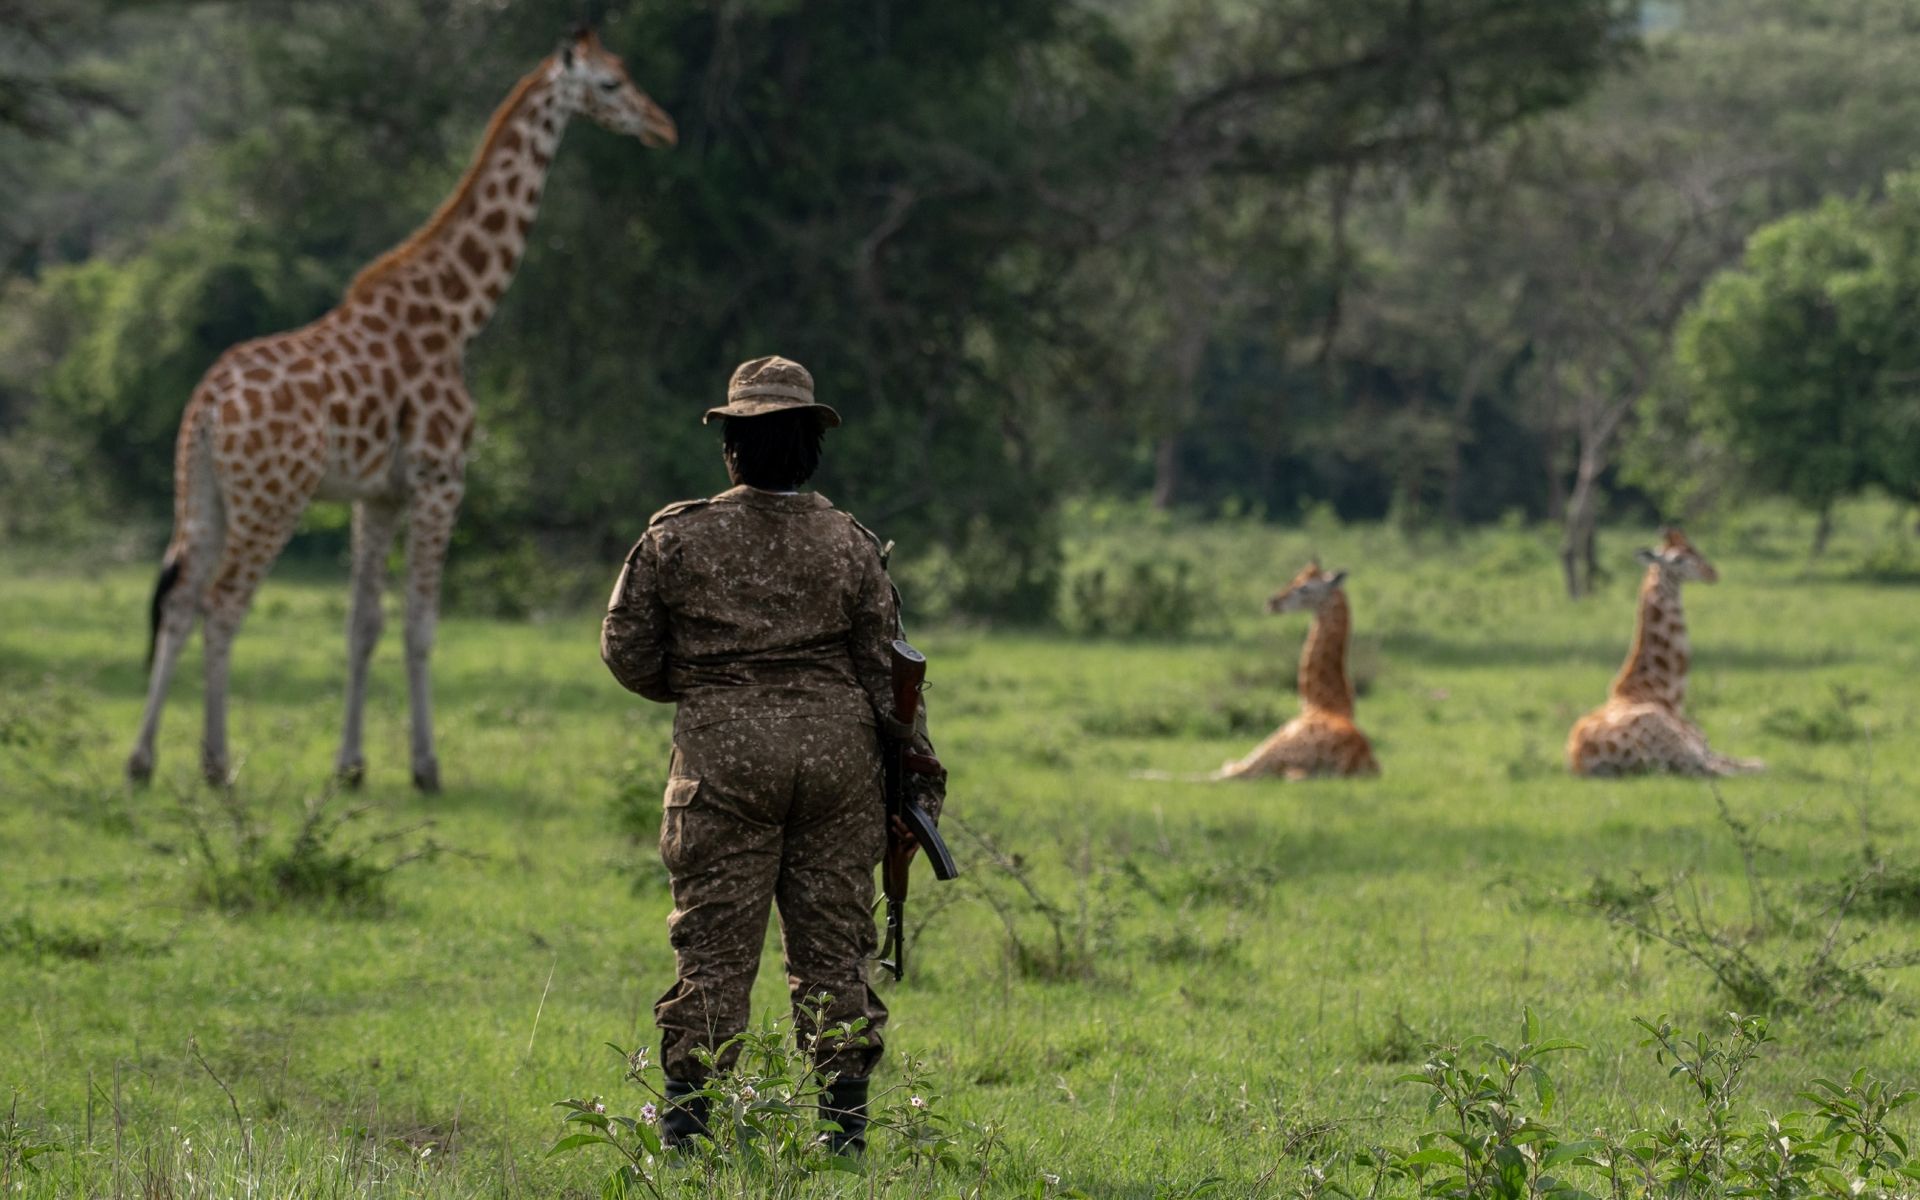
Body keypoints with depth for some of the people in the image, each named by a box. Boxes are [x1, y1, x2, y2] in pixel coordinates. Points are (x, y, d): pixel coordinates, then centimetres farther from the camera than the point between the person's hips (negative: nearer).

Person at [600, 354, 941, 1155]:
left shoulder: (679, 537, -2)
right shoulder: (850, 545, 2)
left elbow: (627, 649, 3)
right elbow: (885, 668, 4)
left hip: (724, 750, -1)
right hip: (837, 744, 1)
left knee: (715, 939, 2)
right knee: (832, 938, 6)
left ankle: (688, 1108, 3)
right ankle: (844, 1111, 7)